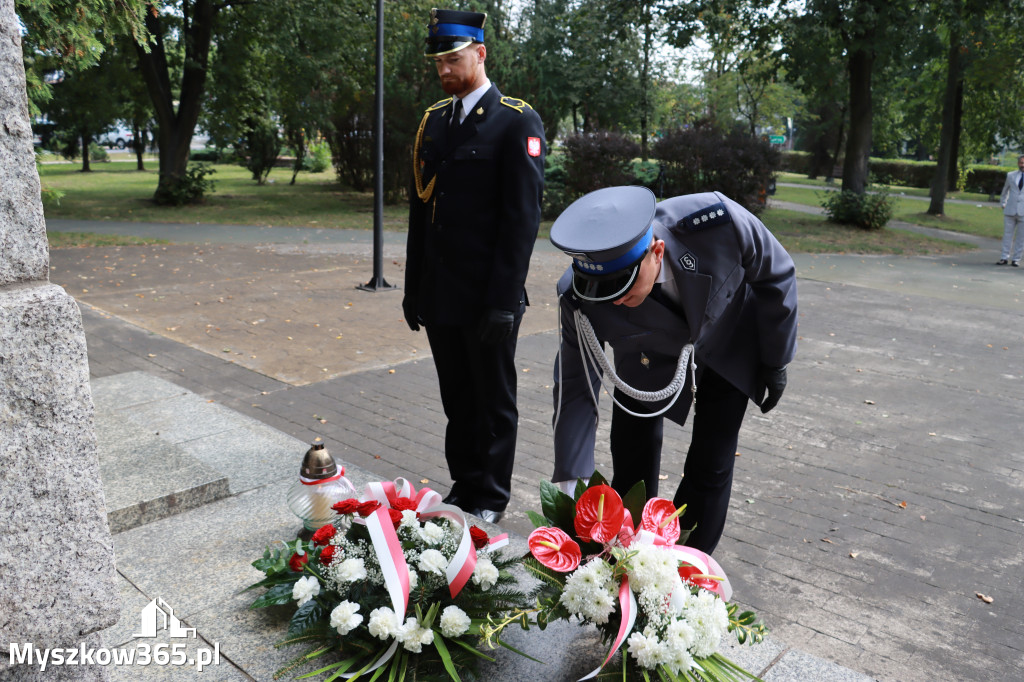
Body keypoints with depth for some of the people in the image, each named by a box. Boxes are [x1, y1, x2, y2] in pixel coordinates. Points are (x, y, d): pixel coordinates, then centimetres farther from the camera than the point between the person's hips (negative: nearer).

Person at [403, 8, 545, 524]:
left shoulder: (517, 122, -8)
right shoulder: (433, 120, 12)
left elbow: (523, 216, -13)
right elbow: (419, 207, 14)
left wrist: (502, 301, -17)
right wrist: (414, 288, 11)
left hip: (487, 301, -6)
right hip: (440, 296, 6)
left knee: (494, 404, 9)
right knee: (457, 402, 16)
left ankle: (490, 501, 24)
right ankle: (464, 487, 32)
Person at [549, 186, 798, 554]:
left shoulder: (718, 220, -38)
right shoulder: (580, 298, -34)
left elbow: (776, 276, -17)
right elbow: (576, 389, -22)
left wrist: (775, 362, -7)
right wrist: (571, 488, -24)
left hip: (728, 345, 0)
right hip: (651, 357, 1)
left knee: (710, 468, -4)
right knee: (632, 468, -1)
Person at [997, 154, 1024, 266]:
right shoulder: (1011, 175, 9)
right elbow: (1005, 191, 22)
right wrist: (1003, 204, 18)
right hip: (1010, 210, 2)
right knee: (1007, 234, 3)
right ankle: (1004, 257, 9)